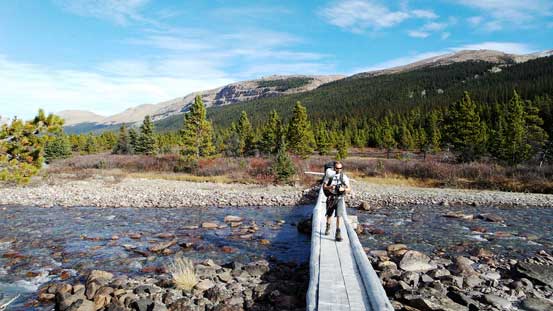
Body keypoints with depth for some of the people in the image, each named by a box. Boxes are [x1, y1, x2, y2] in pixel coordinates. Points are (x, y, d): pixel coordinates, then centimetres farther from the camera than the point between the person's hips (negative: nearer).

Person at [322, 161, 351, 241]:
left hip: (339, 198, -1)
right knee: (329, 215, 18)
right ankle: (328, 227, 45)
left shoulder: (344, 177, -5)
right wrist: (330, 187, -25)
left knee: (338, 216, -13)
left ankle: (338, 233, -8)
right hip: (330, 198, 1)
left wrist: (343, 189, -26)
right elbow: (324, 186, -5)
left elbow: (349, 189, -4)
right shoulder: (329, 175, -5)